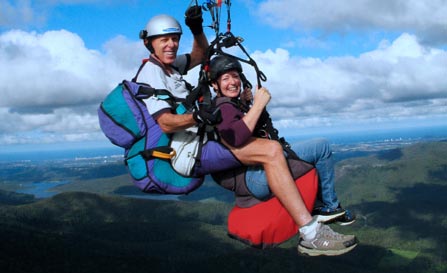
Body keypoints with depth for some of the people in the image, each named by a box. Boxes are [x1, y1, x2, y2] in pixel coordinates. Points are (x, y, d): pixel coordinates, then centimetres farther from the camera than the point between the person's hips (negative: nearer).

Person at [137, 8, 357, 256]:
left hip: (198, 144, 11)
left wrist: (197, 29, 10)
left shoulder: (168, 65, 18)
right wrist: (197, 117, -39)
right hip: (193, 153, -11)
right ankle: (311, 235, -28)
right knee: (270, 150, -26)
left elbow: (200, 55, 29)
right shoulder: (151, 72, -11)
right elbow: (166, 123, -22)